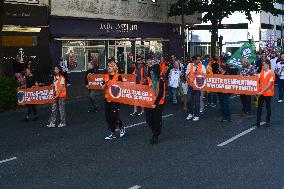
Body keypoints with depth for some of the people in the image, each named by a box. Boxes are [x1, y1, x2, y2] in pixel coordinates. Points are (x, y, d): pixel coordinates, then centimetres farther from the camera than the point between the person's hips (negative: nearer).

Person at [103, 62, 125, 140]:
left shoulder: (118, 76, -6)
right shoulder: (106, 76, 10)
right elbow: (103, 88, 10)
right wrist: (105, 83, -8)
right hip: (107, 98, 6)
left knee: (114, 116, -9)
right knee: (108, 117, 5)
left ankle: (121, 128, 18)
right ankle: (112, 134, 15)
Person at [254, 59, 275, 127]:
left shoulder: (271, 74, -13)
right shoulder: (262, 72, 4)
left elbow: (269, 85, -17)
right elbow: (258, 80, 7)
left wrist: (262, 91, -20)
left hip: (268, 93, -5)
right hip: (261, 93, 5)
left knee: (268, 107, 8)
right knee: (259, 107, 3)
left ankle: (268, 121, 19)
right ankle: (258, 122, 7)